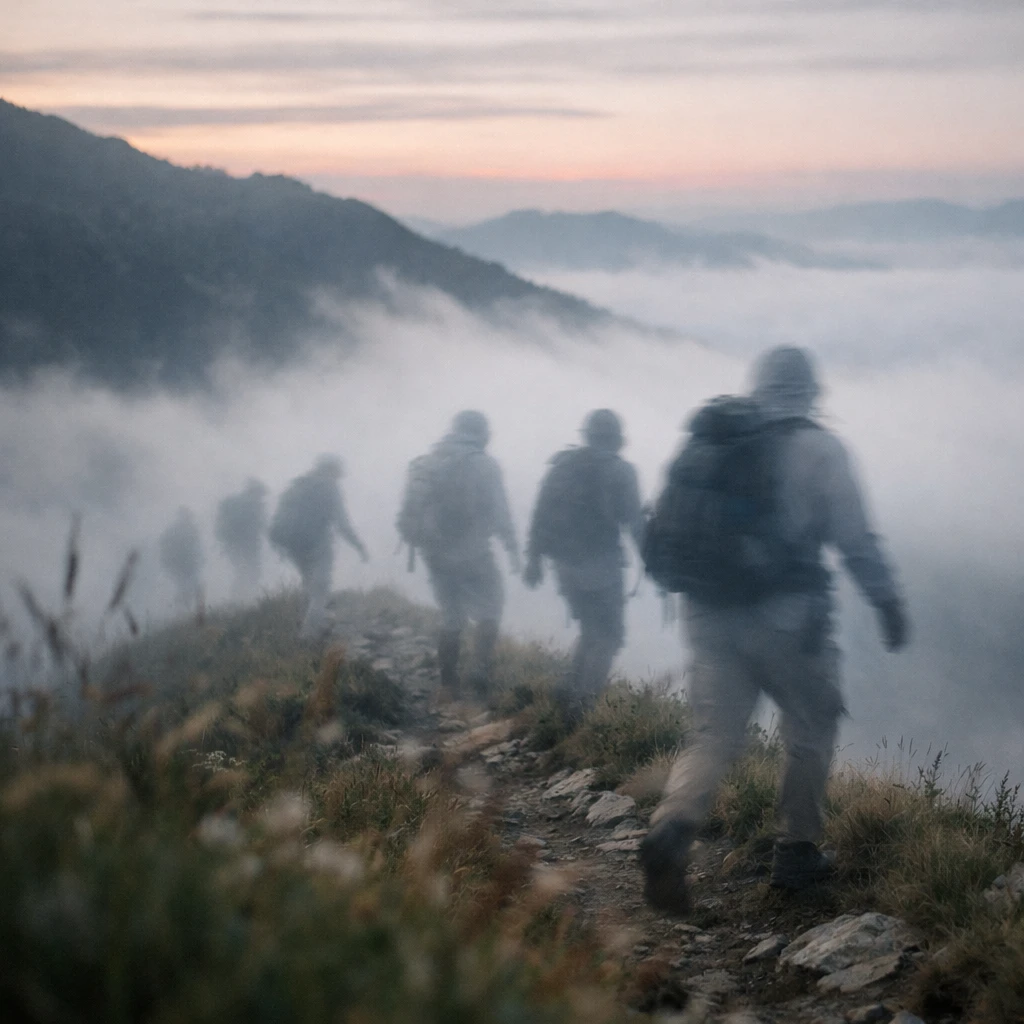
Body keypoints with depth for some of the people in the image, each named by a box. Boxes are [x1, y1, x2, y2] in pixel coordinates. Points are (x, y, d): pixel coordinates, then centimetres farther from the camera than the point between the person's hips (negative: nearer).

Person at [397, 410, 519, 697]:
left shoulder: (426, 462, 6)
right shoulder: (484, 464, -9)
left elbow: (409, 509, 4)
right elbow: (499, 512, -11)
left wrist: (412, 544, 12)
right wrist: (512, 548, -3)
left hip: (437, 555, 5)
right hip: (473, 555, -5)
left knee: (452, 618, 17)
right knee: (489, 612, 12)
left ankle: (448, 683, 16)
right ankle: (482, 670, -4)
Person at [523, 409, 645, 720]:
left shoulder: (561, 466, 8)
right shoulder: (619, 471, -7)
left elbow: (540, 515, 8)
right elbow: (635, 522, -12)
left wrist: (534, 558, 13)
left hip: (566, 566, 6)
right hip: (602, 565, -6)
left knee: (592, 630, 22)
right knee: (609, 635, 3)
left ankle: (571, 691, 13)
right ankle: (580, 703, -7)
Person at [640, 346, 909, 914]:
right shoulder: (818, 448, -4)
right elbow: (855, 537, -7)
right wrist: (888, 602, 2)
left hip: (710, 612, 4)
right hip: (786, 613, -4)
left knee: (715, 735, 3)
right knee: (810, 729, 16)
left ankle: (671, 828, -22)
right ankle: (796, 852, 20)